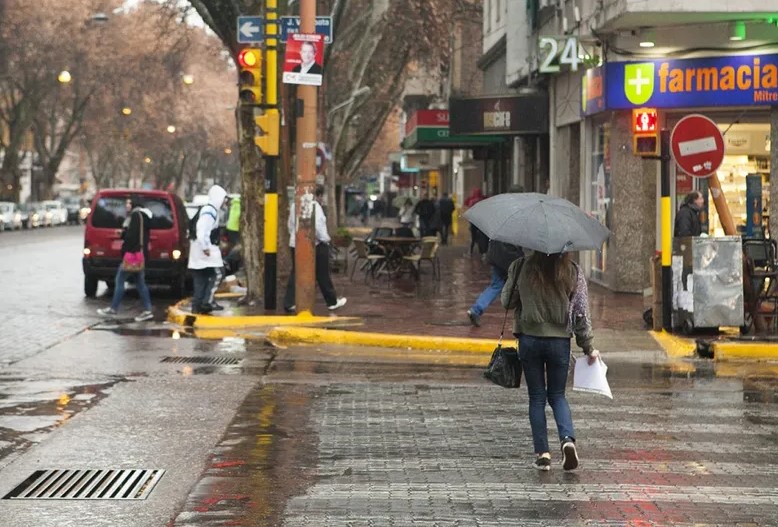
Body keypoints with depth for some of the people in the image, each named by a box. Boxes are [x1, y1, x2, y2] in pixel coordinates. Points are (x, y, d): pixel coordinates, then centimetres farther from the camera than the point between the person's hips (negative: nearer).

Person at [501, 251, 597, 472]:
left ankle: (542, 452, 5)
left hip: (529, 340, -1)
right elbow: (581, 312, -2)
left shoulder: (521, 268, -8)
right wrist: (588, 347, 7)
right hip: (560, 341, 1)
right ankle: (568, 439, -10)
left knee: (537, 397, 10)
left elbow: (507, 301, 1)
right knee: (557, 395, 15)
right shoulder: (573, 273, -6)